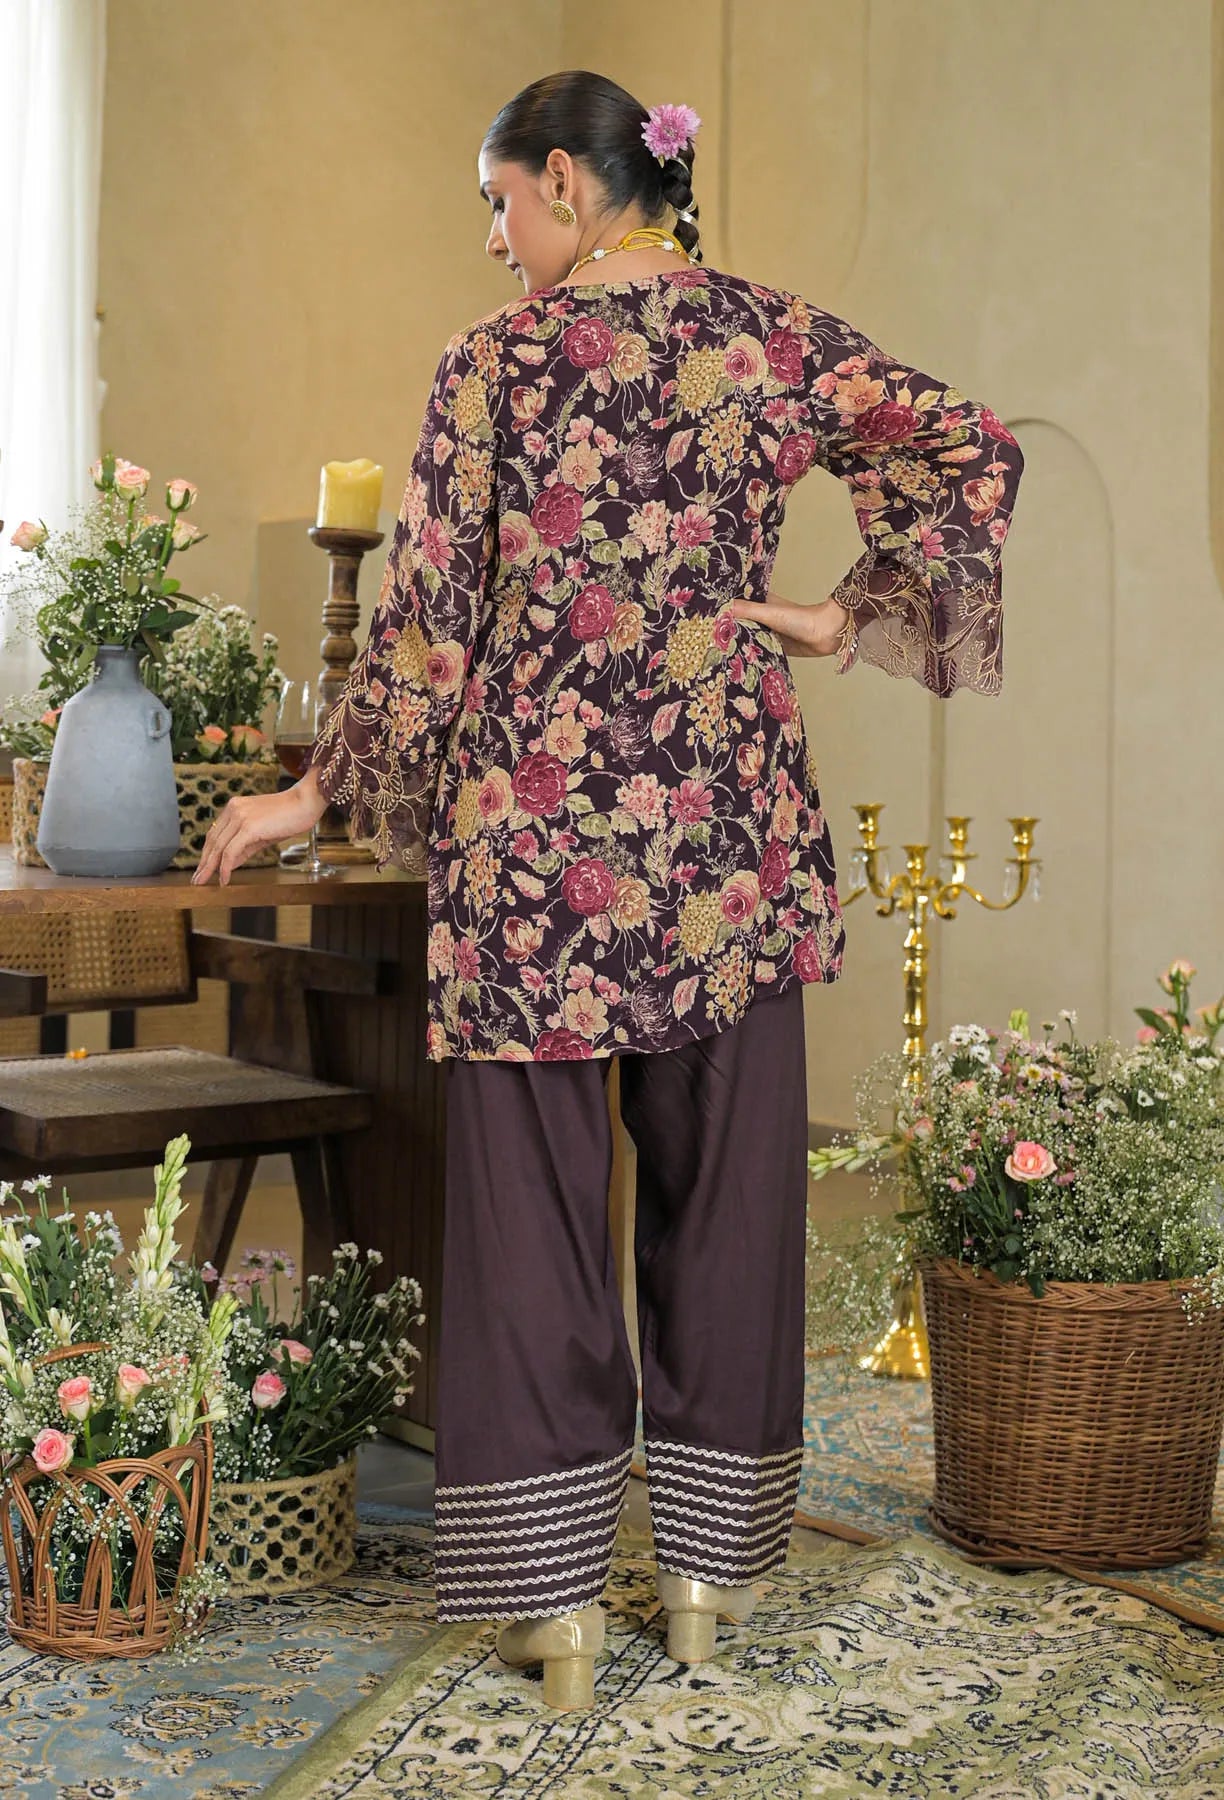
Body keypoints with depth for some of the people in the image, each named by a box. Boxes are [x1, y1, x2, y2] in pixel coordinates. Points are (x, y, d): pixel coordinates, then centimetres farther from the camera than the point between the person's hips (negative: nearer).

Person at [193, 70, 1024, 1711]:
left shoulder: (498, 363, -4)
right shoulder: (775, 336, 5)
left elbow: (424, 621, -4)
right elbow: (975, 450, -2)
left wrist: (319, 794, 6)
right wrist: (849, 619, 2)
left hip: (536, 822, -3)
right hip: (731, 821, 3)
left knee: (535, 1193, 6)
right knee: (725, 1188, 12)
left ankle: (556, 1593, 11)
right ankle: (711, 1569, 21)